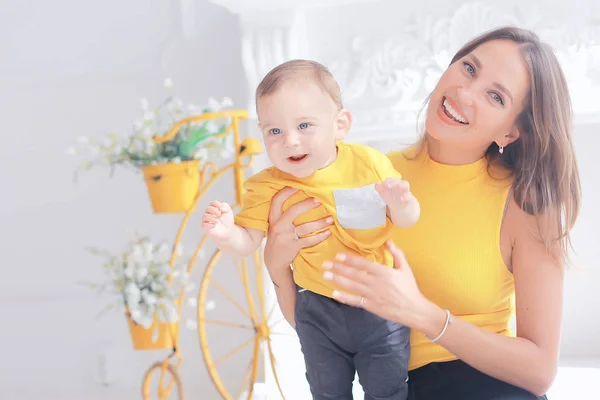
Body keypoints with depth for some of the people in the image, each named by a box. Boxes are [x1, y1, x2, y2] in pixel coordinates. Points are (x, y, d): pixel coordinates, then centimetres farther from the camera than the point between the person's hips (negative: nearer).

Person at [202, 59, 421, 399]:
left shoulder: (371, 163, -15)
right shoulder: (269, 187, -14)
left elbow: (407, 221, -4)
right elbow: (247, 243, -13)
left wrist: (399, 203, -27)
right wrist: (226, 234, -35)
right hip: (319, 311, 1)